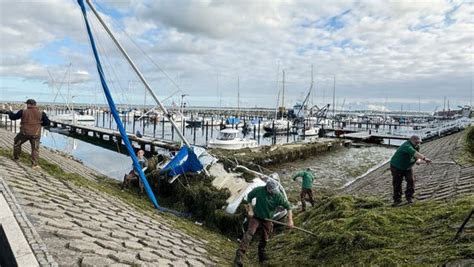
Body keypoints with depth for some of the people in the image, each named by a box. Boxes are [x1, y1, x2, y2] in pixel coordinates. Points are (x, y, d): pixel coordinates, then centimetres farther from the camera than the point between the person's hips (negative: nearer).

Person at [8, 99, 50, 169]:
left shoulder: (23, 112, -6)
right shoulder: (41, 113, -4)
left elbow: (13, 117, 6)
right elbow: (47, 123, -2)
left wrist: (10, 111, 25)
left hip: (24, 133, 0)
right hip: (35, 134, 0)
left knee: (17, 143, 27)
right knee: (35, 148, 7)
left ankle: (16, 157, 38)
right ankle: (35, 164, 3)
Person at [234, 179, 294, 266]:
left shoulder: (278, 195, -18)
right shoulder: (259, 190, -19)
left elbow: (288, 206, -9)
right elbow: (249, 197, -1)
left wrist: (290, 220, -15)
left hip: (267, 219, 2)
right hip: (256, 217, -2)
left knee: (264, 239, 10)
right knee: (250, 233, -21)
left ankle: (261, 256, 37)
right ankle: (239, 256, -25)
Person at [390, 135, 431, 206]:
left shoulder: (416, 147, -2)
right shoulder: (407, 146, -31)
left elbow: (418, 157, 1)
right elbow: (414, 153, -47)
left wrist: (418, 160, -23)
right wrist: (424, 158, -57)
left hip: (408, 168, 7)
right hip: (397, 167, -7)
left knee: (411, 180, -9)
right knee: (397, 183, -3)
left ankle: (409, 197, 7)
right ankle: (397, 200, 11)